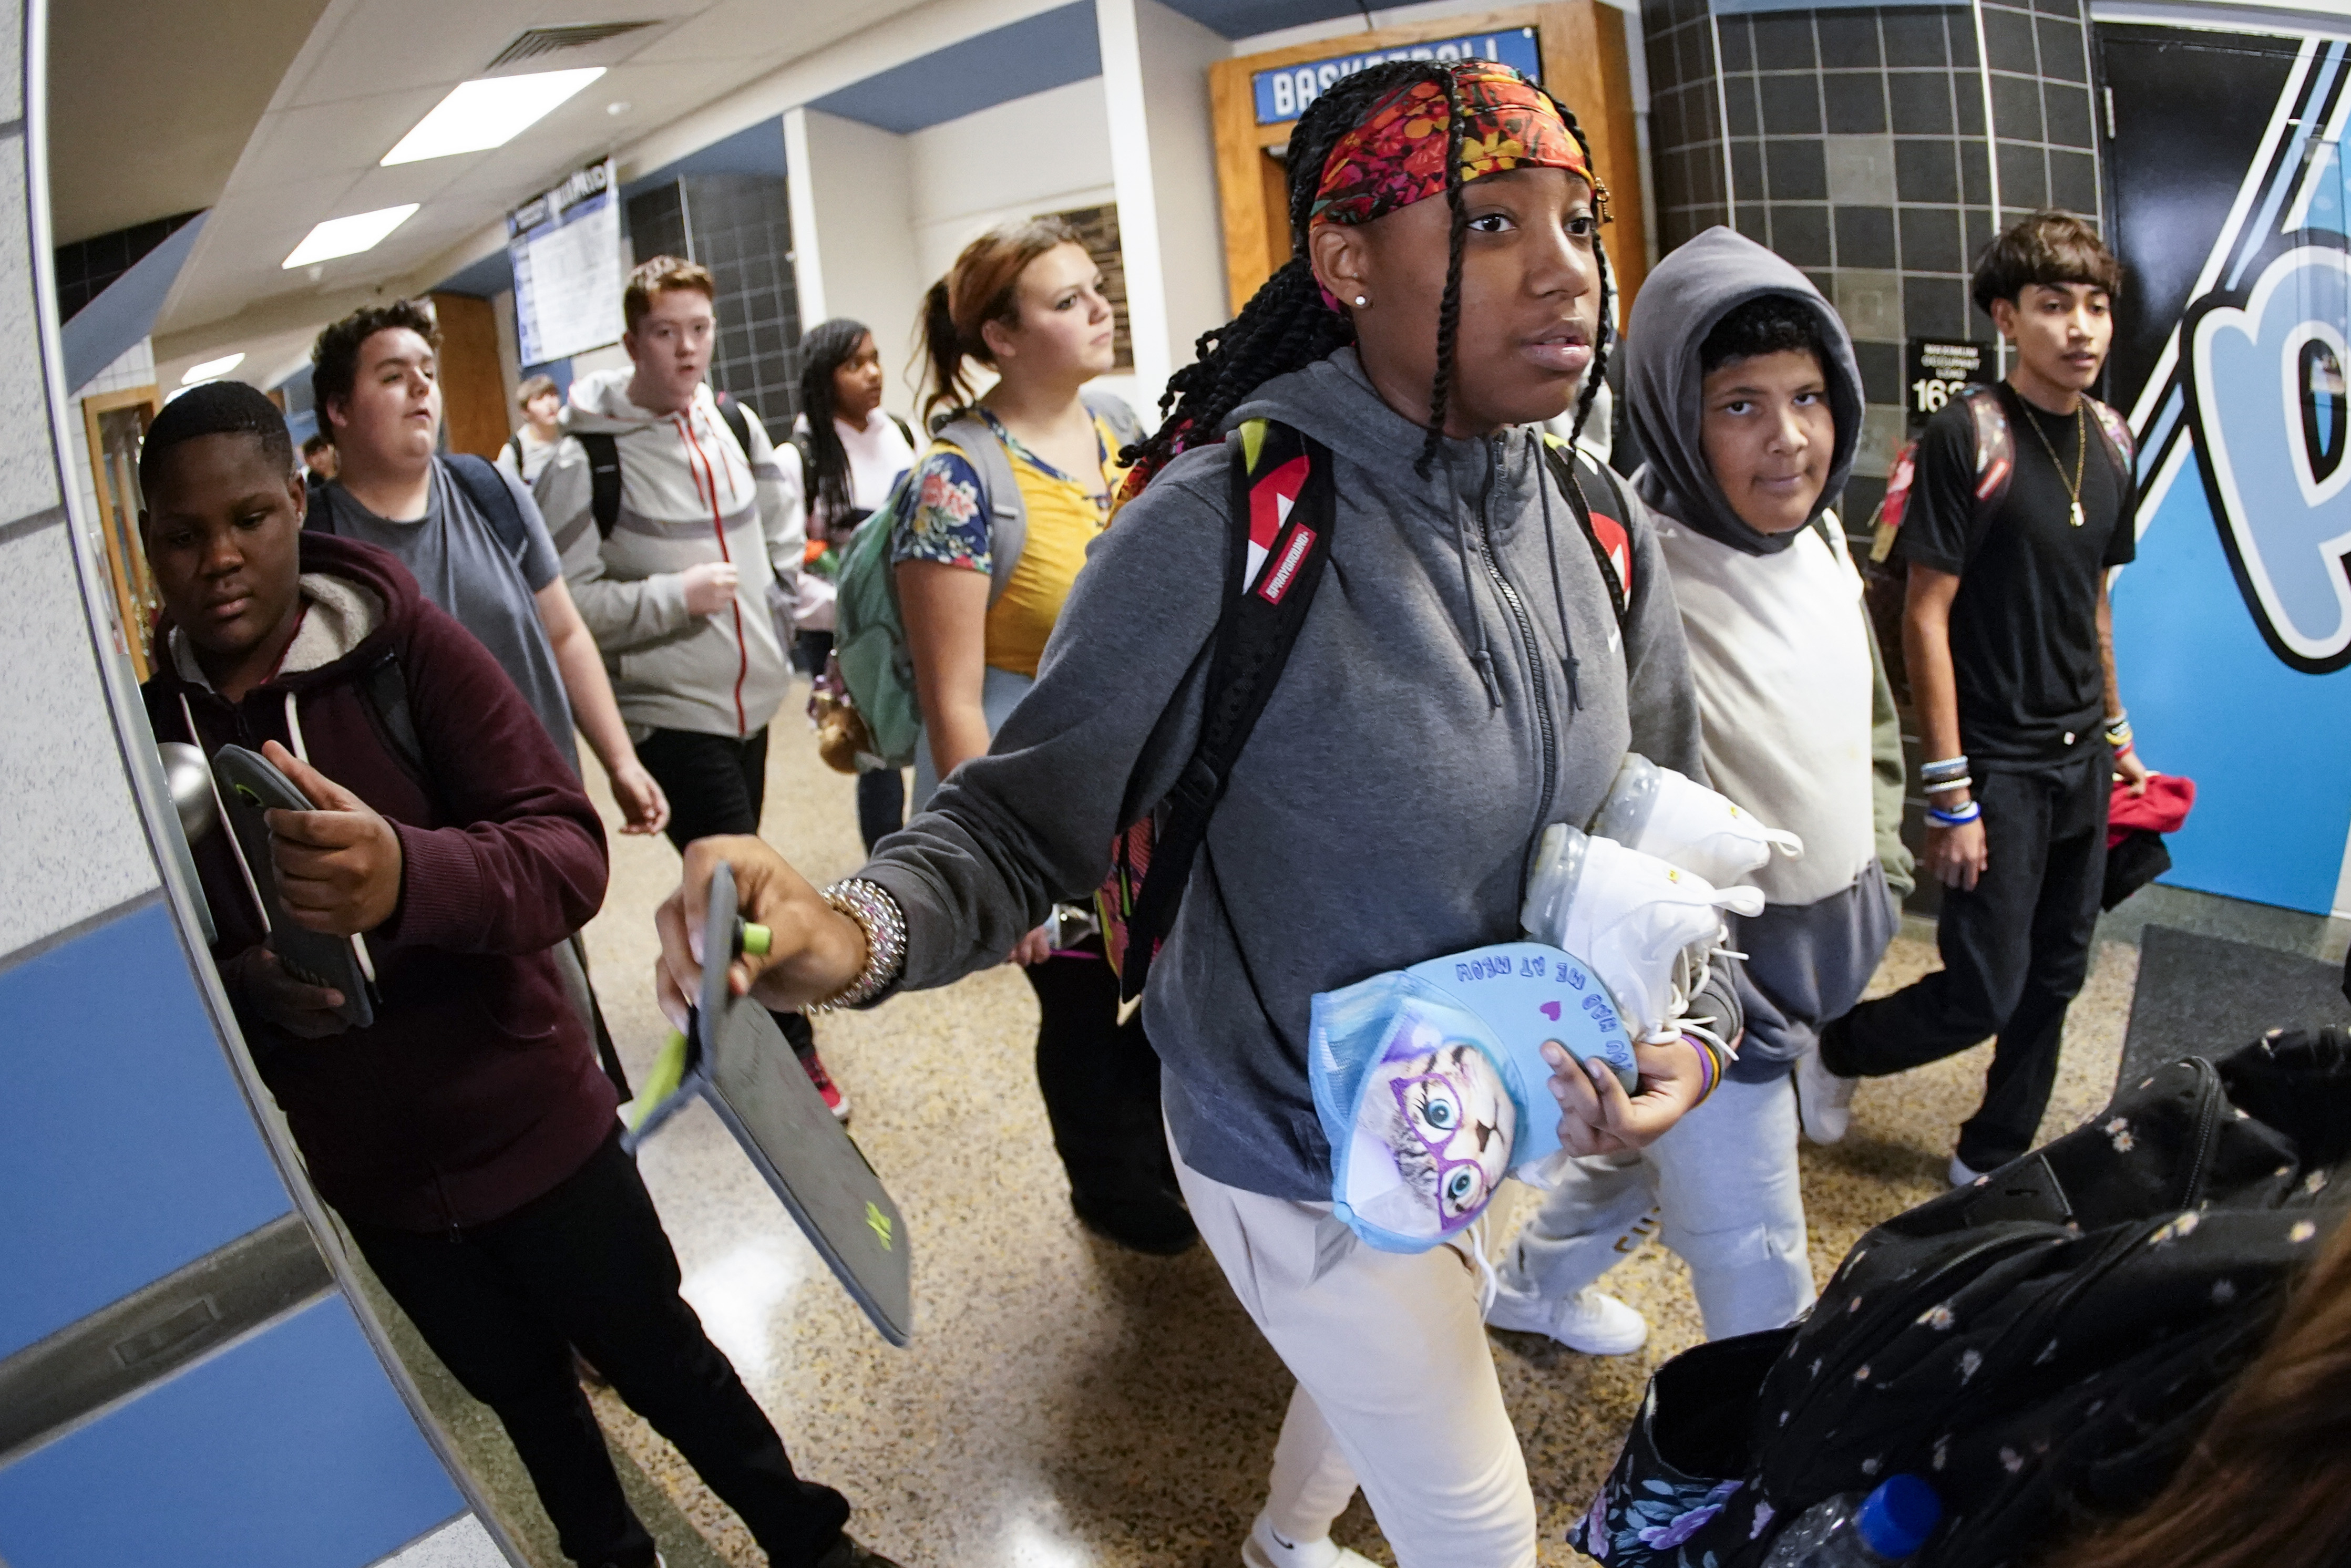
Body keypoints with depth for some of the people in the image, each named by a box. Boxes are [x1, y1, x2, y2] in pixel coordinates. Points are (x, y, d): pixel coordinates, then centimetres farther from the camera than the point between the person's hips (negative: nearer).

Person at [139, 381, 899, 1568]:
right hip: (362, 1167, 4)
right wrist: (238, 989, -20)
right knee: (521, 1391, 24)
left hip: (529, 1120, -3)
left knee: (657, 1358, 13)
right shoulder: (147, 724, -7)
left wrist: (409, 875, -45)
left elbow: (570, 851, -26)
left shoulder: (403, 642, -17)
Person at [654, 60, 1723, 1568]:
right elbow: (1023, 821, -24)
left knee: (1385, 1366, 34)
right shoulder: (1222, 530, -28)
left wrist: (1690, 1022, -14)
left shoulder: (1605, 539, -8)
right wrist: (860, 931, -44)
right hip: (1304, 1158, -7)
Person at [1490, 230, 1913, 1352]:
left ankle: (1532, 1289, 54)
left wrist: (1877, 878, 18)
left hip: (1816, 956, 9)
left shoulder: (1820, 538, 0)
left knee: (1653, 1155, 29)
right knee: (1759, 1279, 8)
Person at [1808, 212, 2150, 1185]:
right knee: (1982, 994, -4)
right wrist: (1950, 791, -18)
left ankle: (1994, 1160, 31)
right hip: (1998, 766, -7)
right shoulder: (1964, 439, -14)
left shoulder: (2109, 448, 6)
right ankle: (1836, 1050, 24)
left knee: (2054, 977, 14)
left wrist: (2116, 733, 19)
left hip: (2080, 763, 7)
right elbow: (1926, 618, -16)